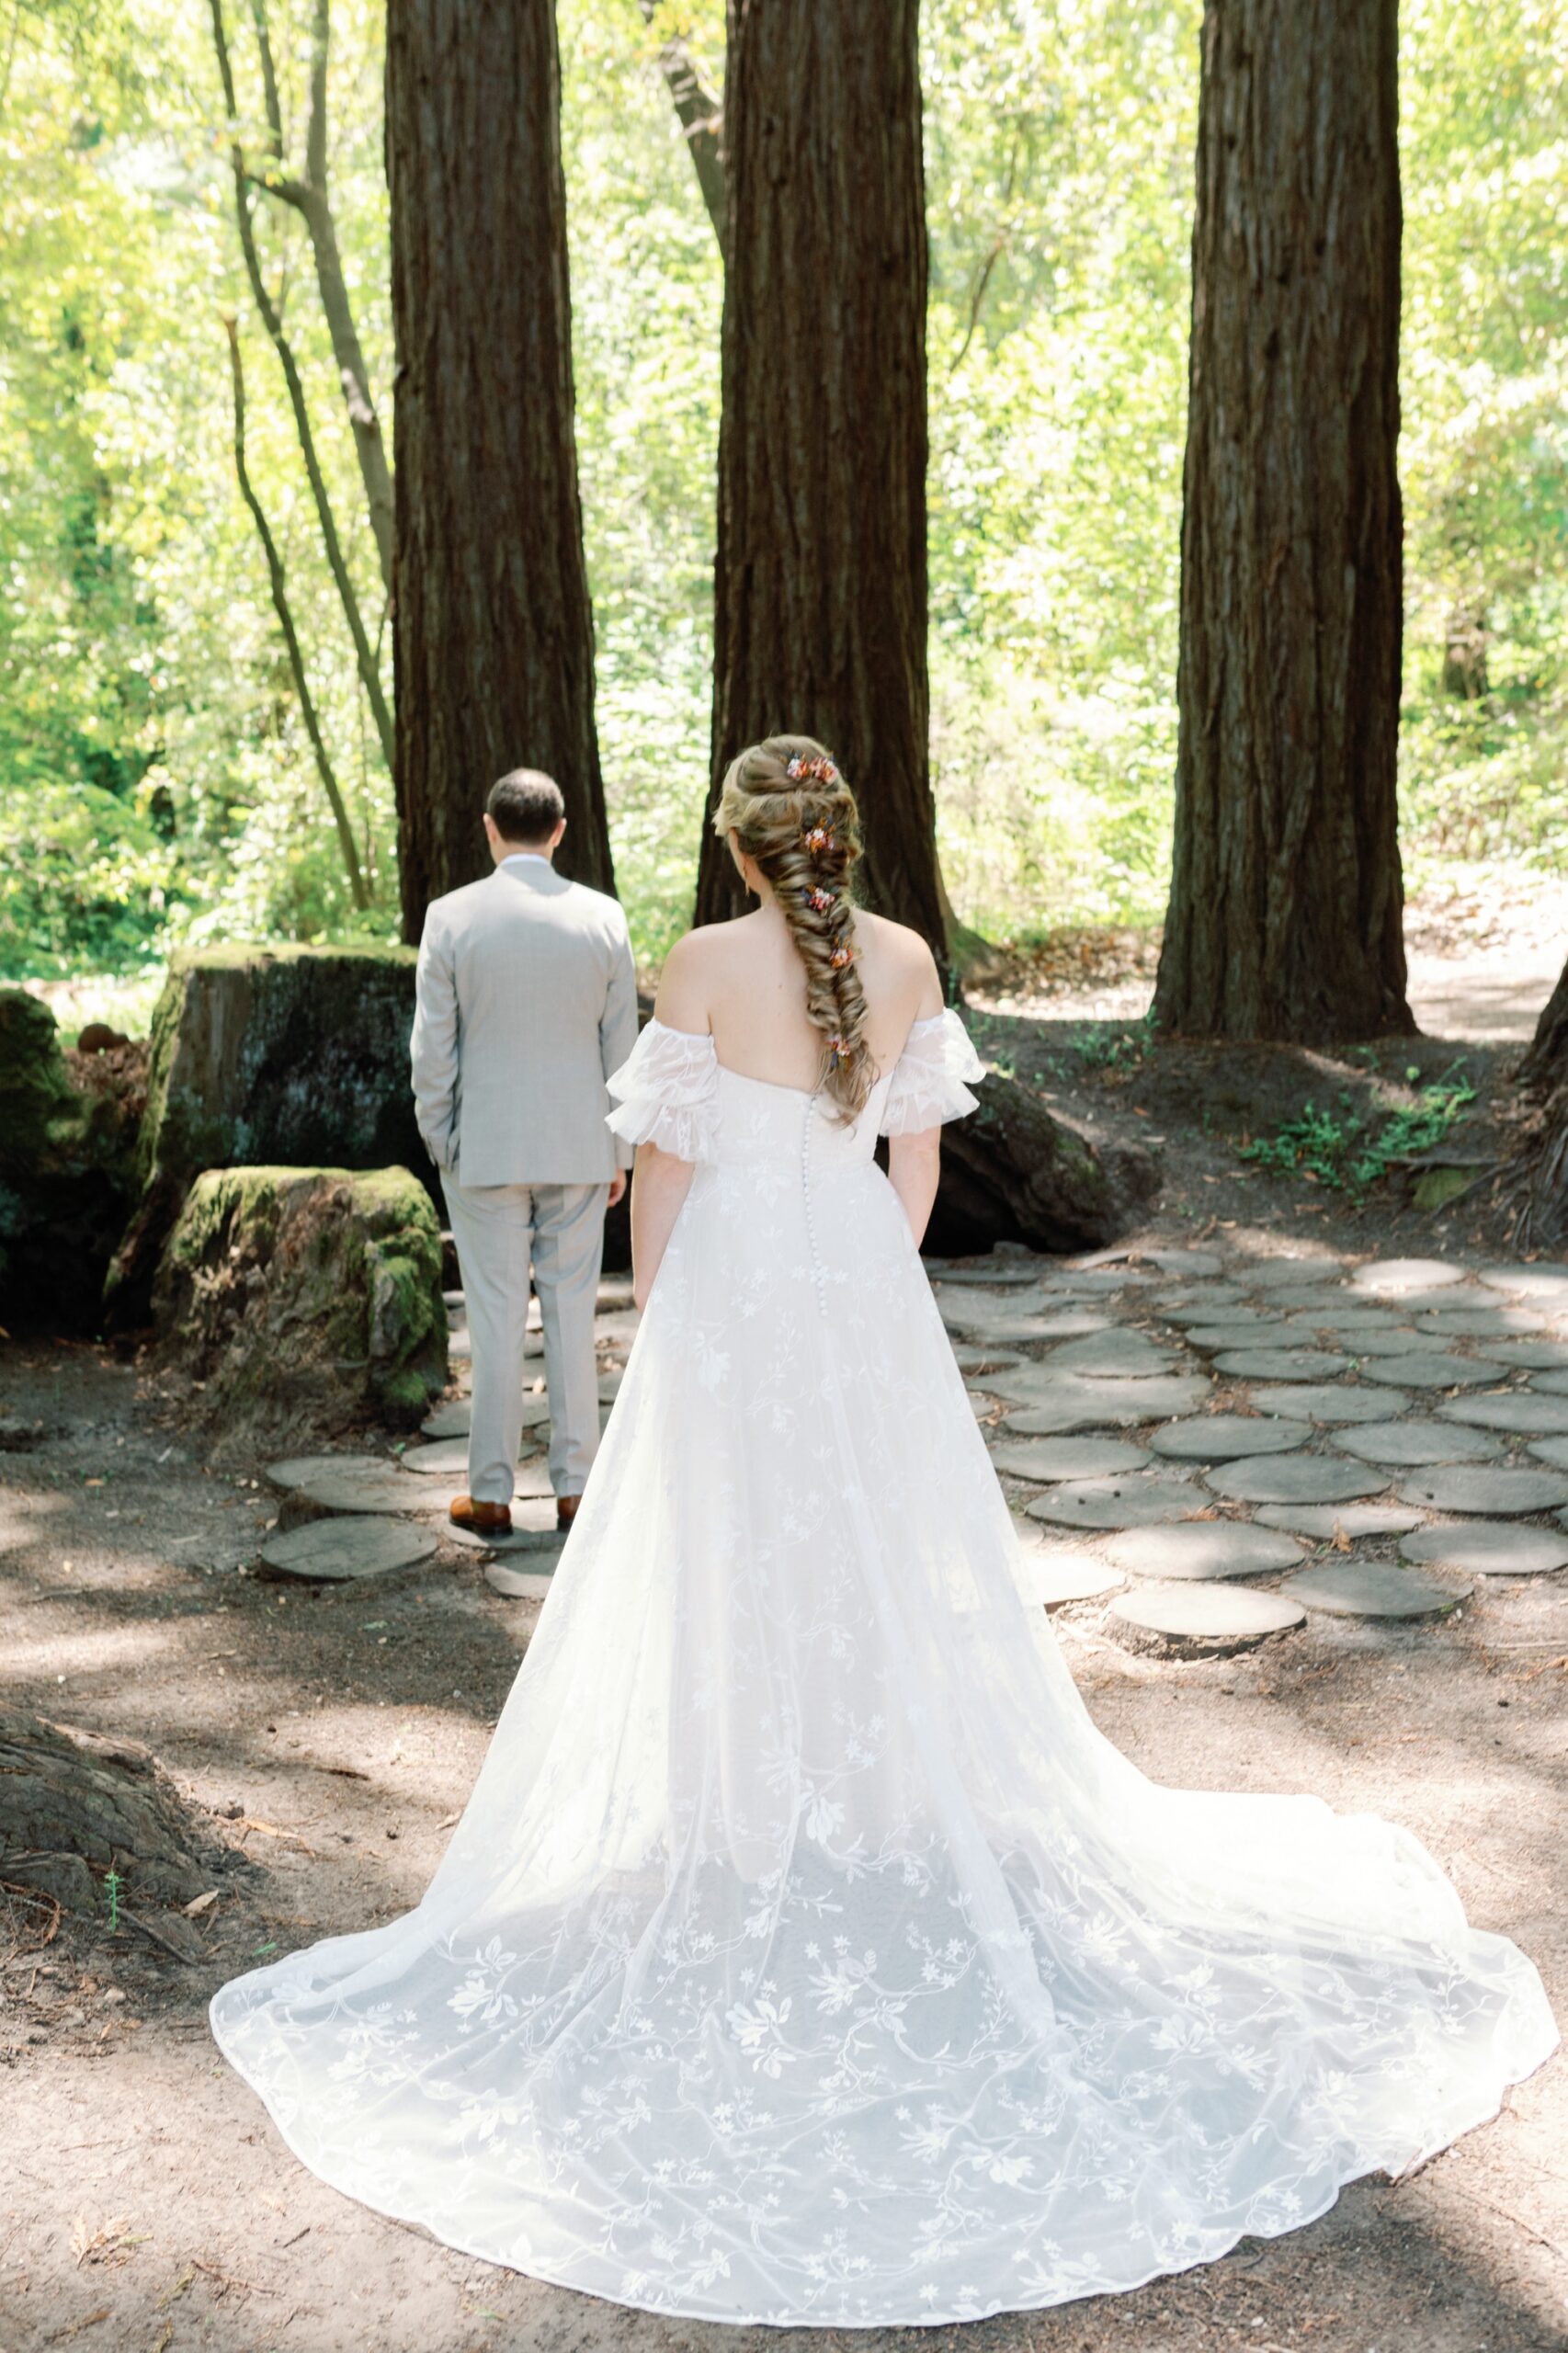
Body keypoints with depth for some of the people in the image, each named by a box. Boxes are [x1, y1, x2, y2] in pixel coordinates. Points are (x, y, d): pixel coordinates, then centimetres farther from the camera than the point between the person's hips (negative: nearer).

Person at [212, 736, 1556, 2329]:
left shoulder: (709, 964, -13)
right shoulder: (907, 960, 0)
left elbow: (663, 1161, -9)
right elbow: (918, 1154, 6)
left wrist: (654, 1328, 3)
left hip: (733, 1293, -4)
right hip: (869, 1299, 4)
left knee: (737, 1577, 7)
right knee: (891, 1565, 15)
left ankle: (755, 1830, 16)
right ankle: (898, 1807, 27)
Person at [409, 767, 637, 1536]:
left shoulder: (451, 917, -8)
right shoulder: (603, 917, -2)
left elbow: (432, 1047, -6)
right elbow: (621, 1045, 2)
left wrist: (437, 1141, 6)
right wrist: (619, 1151, 10)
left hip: (484, 1148, -2)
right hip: (579, 1148, 2)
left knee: (496, 1321, 4)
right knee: (572, 1316, 10)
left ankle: (491, 1494, 12)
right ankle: (575, 1486, 16)